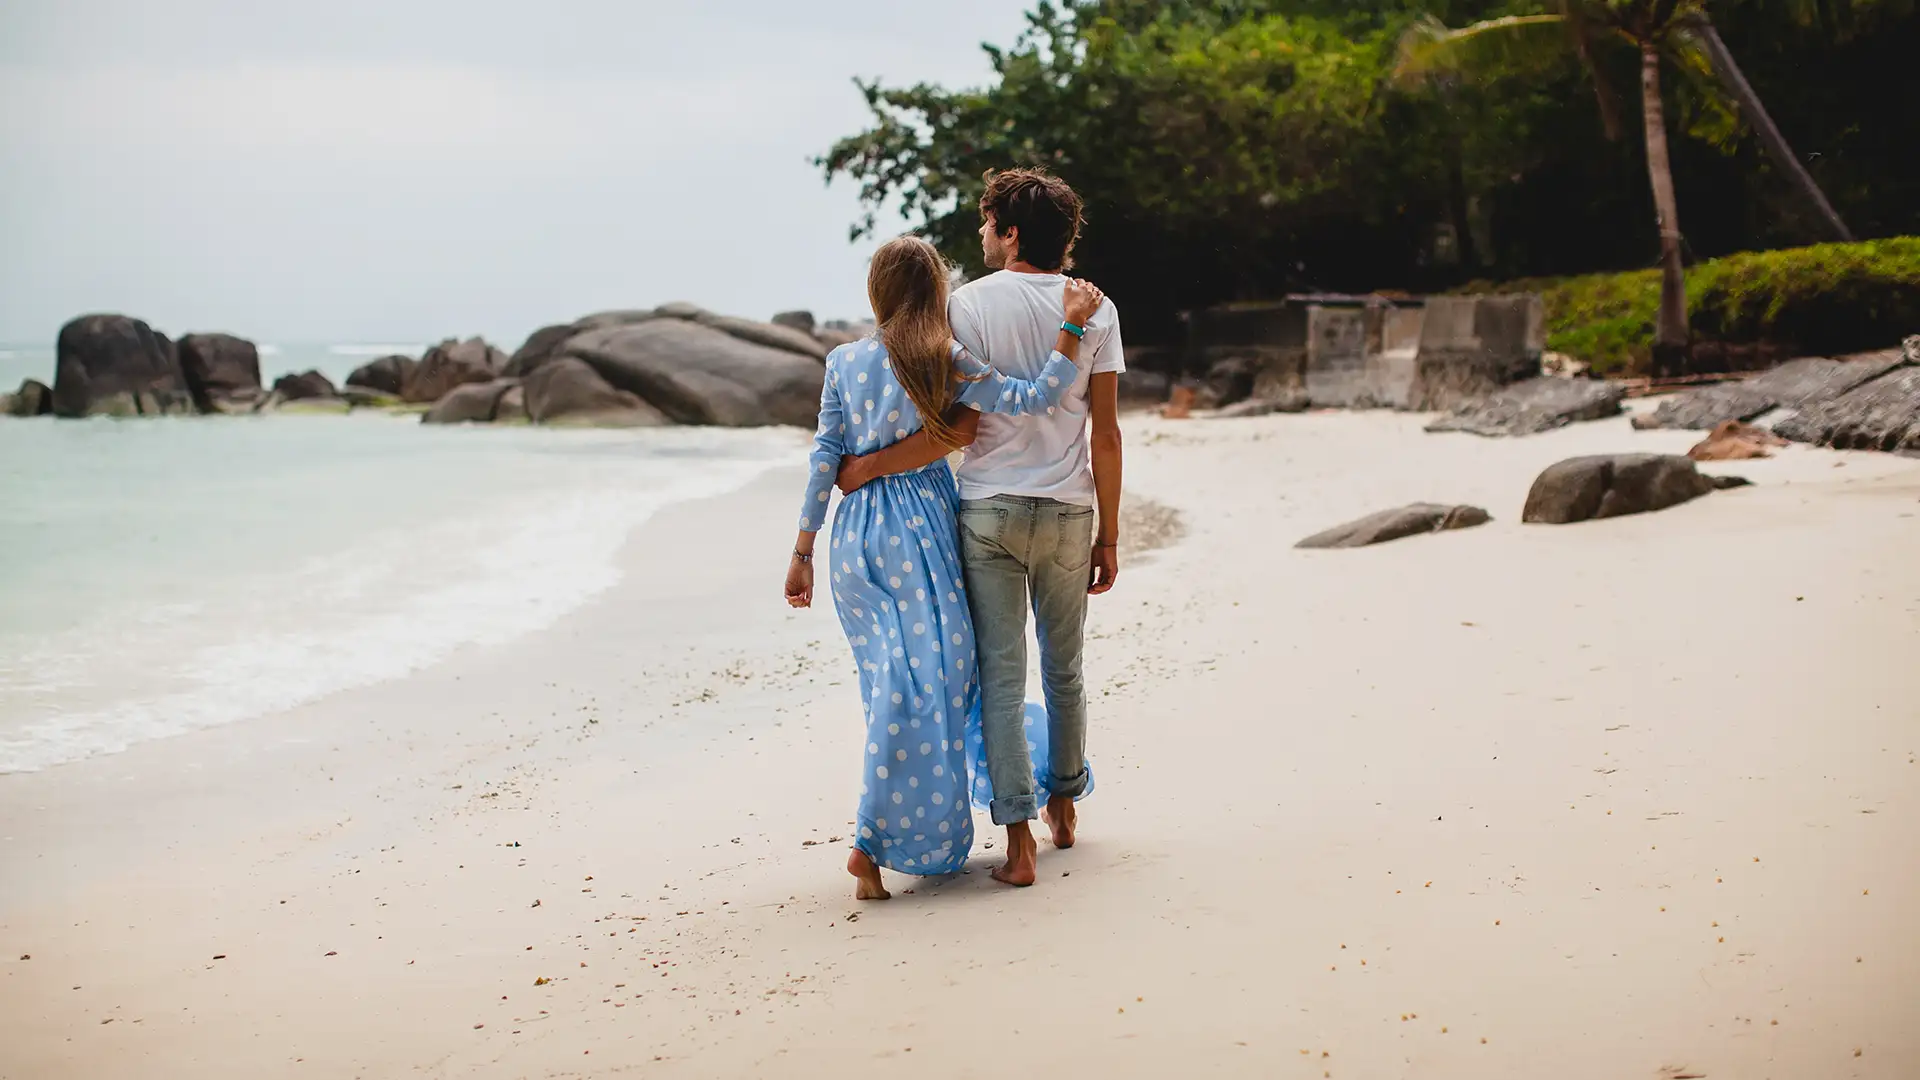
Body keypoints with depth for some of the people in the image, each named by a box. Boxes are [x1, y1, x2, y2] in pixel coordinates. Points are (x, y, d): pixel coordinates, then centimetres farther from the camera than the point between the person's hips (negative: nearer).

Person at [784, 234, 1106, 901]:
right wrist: (1073, 324, -8)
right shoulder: (946, 363, -7)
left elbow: (823, 460, 3)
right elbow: (1032, 399, -14)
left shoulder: (843, 362, 4)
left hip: (854, 537, 5)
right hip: (919, 528, -5)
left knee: (888, 684, 14)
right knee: (923, 687, -2)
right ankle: (872, 844, -10)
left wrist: (802, 551, 8)